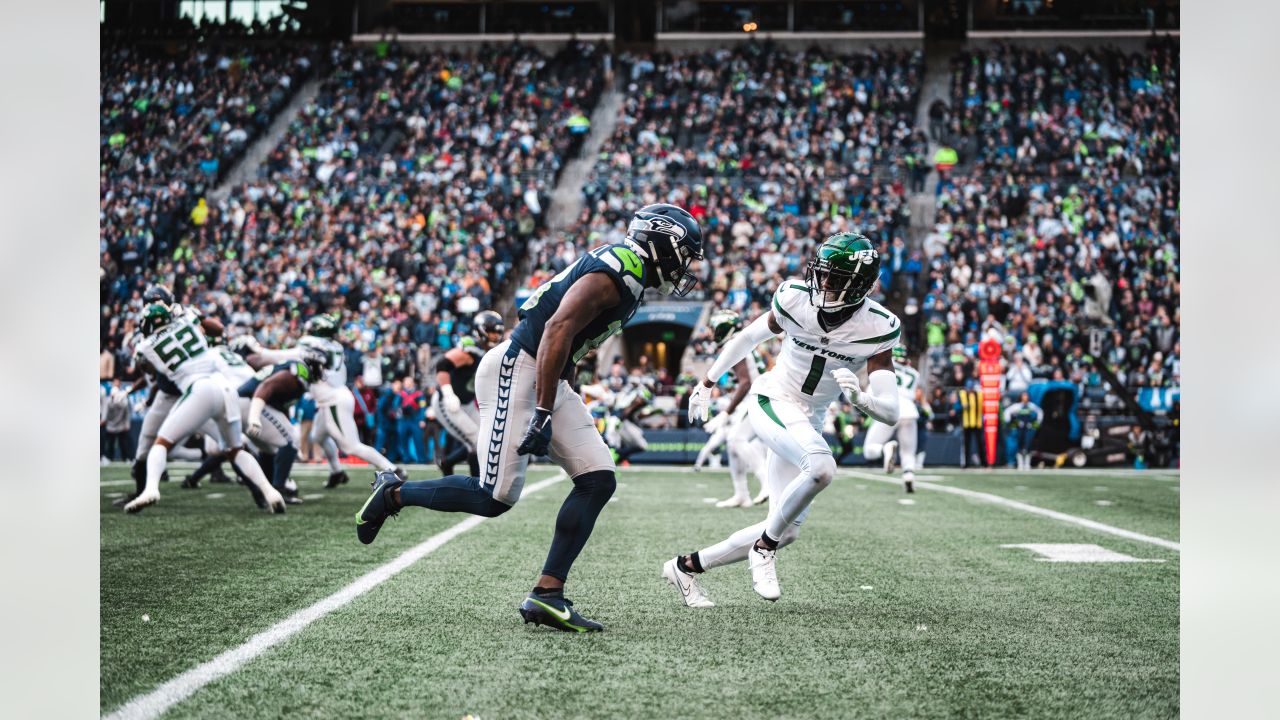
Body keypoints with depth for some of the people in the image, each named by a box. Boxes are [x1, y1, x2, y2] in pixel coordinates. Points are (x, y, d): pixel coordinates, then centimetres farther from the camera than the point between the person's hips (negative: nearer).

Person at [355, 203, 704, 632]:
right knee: (495, 498, -9)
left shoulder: (630, 278, 13)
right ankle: (394, 494, 12)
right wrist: (544, 414, -29)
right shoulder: (612, 274, -17)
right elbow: (557, 331, -27)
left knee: (598, 481, -1)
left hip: (550, 382, 10)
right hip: (519, 369, -10)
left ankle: (547, 595, -2)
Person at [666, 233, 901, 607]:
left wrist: (859, 397, -40)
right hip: (771, 402, -4)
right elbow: (748, 338, 6)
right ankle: (764, 548, -13)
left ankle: (687, 566, 19)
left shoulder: (877, 329, -15)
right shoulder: (795, 299, -14)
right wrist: (707, 382, 15)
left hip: (808, 421, 4)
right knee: (821, 466, -34)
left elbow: (890, 412, -18)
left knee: (785, 531, 3)